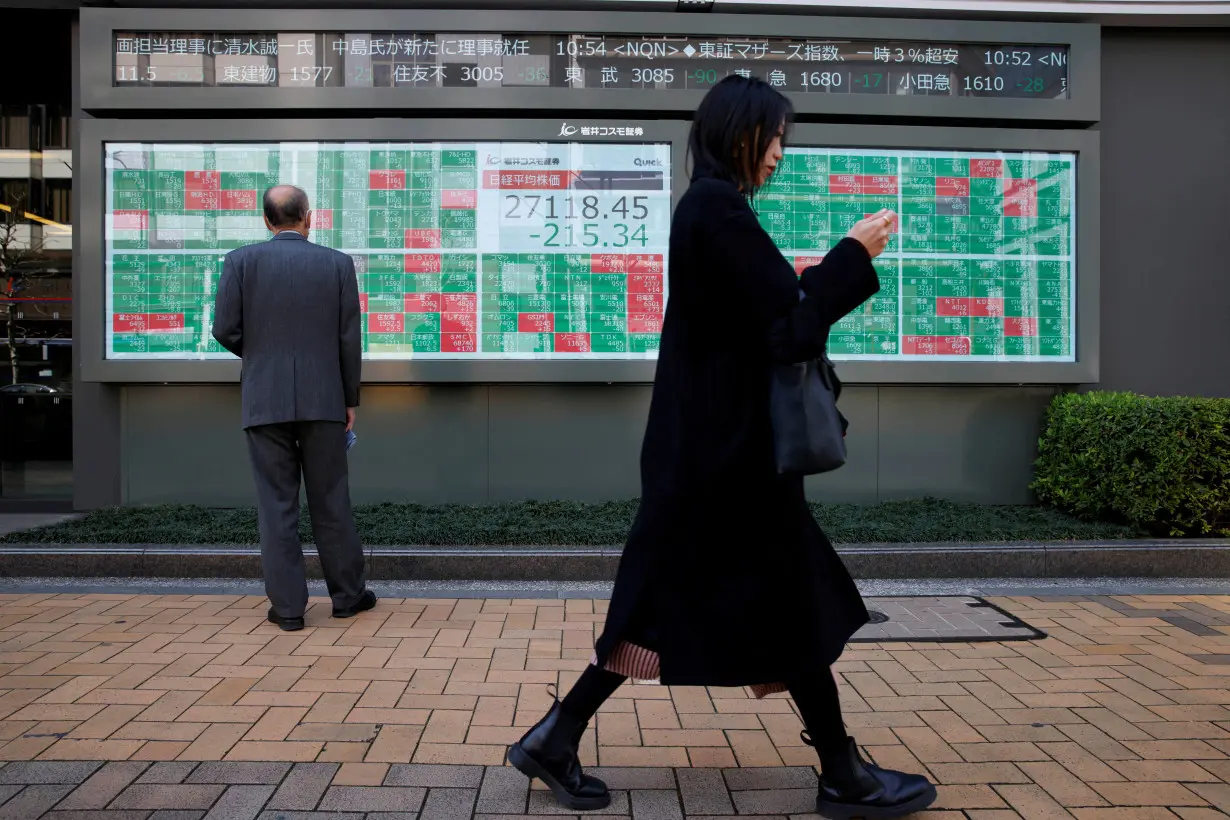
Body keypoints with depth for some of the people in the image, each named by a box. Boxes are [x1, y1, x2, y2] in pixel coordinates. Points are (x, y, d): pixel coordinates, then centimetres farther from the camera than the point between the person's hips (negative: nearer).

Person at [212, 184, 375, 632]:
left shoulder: (241, 260, 0)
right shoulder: (338, 263, 1)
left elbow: (225, 329, -3)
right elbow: (349, 338, 0)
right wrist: (351, 398, 9)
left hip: (265, 401, 0)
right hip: (323, 399, 1)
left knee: (277, 503, 4)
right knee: (330, 500, 10)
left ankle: (288, 606, 7)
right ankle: (347, 594, 20)